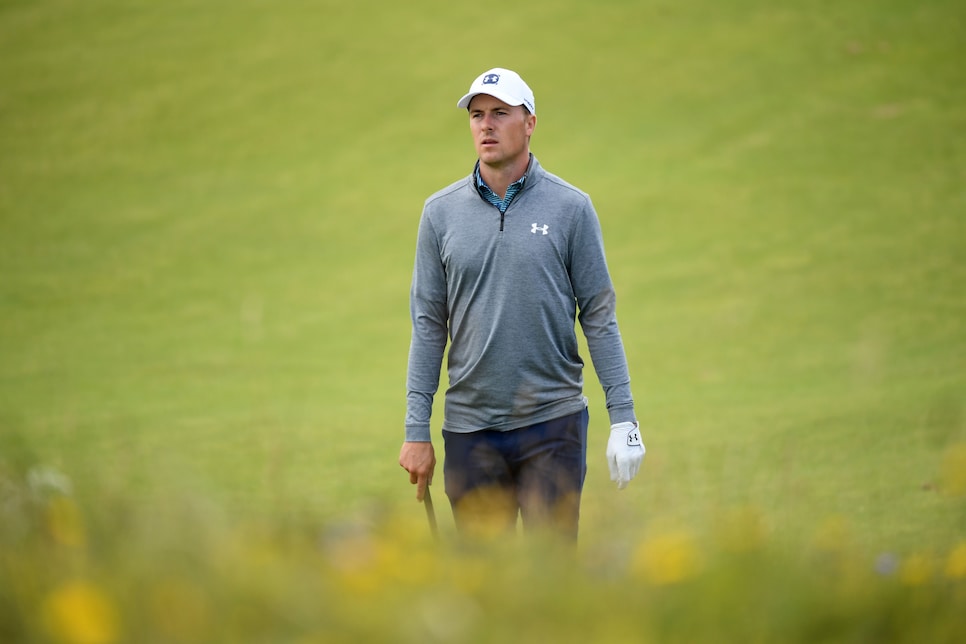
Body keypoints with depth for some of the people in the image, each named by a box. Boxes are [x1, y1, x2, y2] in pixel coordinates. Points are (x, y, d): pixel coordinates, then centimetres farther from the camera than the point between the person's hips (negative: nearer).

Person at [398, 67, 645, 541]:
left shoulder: (571, 208, 0)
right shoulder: (441, 212, 5)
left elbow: (599, 317, 1)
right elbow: (429, 324, 6)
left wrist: (623, 418, -5)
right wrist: (416, 430, 1)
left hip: (553, 420, -2)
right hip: (470, 426, 2)